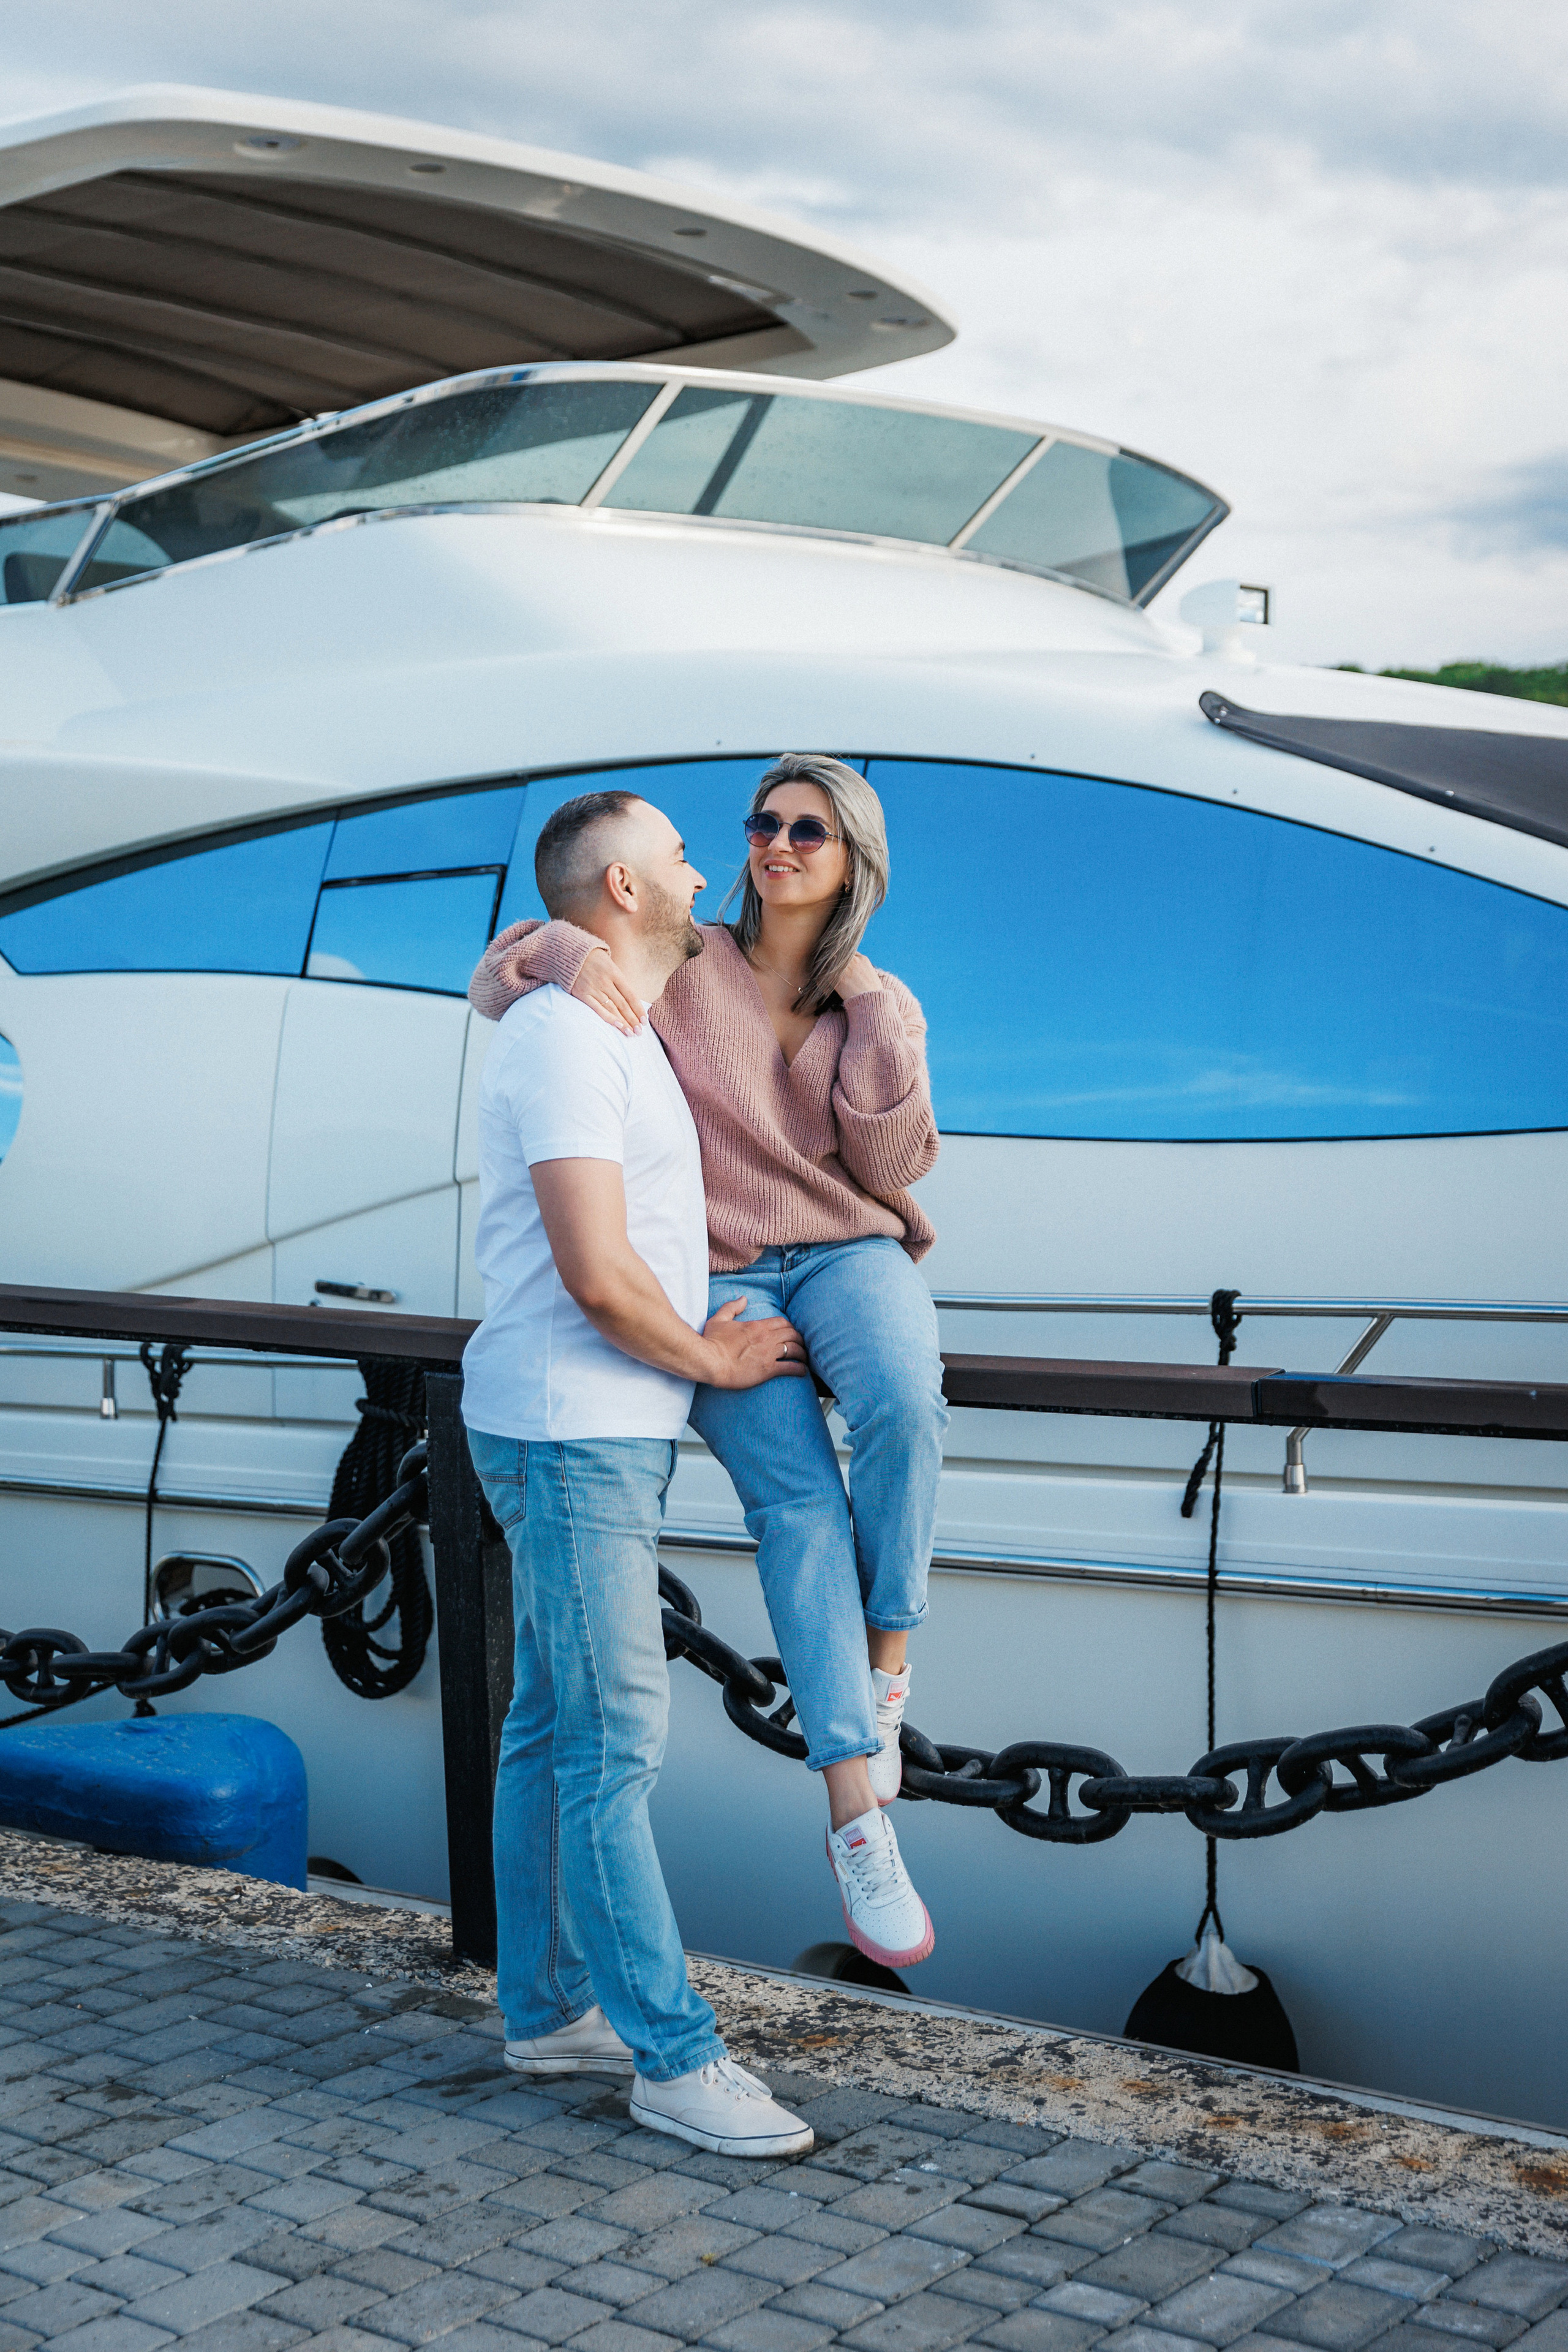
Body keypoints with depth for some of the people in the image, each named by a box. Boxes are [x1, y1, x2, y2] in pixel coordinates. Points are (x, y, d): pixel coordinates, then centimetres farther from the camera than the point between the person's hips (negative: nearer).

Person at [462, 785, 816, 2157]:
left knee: (555, 1732, 15)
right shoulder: (567, 1039, -17)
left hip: (611, 1435, 10)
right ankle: (674, 2058, 1)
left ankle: (549, 2011, 25)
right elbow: (597, 1274, -24)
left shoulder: (623, 1037, 16)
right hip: (572, 1435, -10)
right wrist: (711, 1357, -7)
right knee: (615, 1746, -5)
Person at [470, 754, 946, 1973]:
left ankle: (888, 1658, -12)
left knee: (904, 1408, -34)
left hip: (849, 1256, 2)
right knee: (799, 1506, -25)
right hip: (718, 1281, -1)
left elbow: (891, 1168, -2)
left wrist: (875, 1022, -11)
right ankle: (862, 1824, -25)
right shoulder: (683, 967, 3)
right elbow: (496, 985, -1)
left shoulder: (884, 1006, 8)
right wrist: (568, 950, -23)